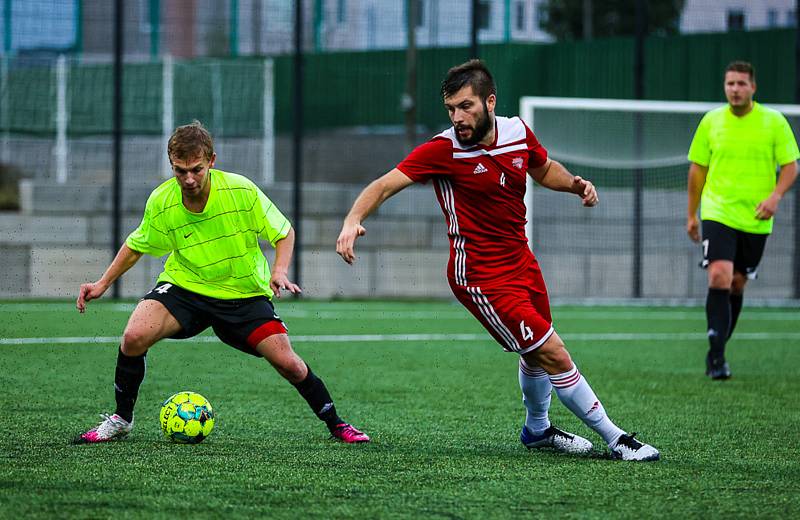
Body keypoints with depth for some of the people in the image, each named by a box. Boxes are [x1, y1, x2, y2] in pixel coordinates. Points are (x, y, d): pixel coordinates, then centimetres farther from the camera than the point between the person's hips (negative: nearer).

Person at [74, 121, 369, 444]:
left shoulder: (242, 191, -19)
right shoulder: (160, 202, -13)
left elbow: (283, 232, -5)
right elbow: (136, 246, 7)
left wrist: (280, 271, -22)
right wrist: (103, 283, 4)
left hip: (244, 294, -1)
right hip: (184, 286, 1)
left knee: (287, 362, -14)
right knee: (134, 336, -24)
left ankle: (336, 424, 10)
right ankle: (121, 420, -2)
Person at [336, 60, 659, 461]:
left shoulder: (518, 132, -2)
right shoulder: (443, 150, -20)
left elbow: (543, 169, 18)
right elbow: (385, 185, -25)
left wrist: (574, 184, -2)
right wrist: (353, 220, -43)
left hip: (521, 261, 7)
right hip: (483, 277, -7)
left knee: (536, 354, 23)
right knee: (553, 354, -9)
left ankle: (537, 429, 48)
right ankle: (616, 439, 2)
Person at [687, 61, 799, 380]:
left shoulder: (774, 122, 0)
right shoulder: (711, 121, 3)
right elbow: (697, 168, 11)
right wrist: (691, 215, 11)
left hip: (756, 219, 1)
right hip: (718, 213, -1)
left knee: (737, 284, 9)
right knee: (719, 278, -18)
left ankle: (716, 352, 25)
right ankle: (717, 354, -19)